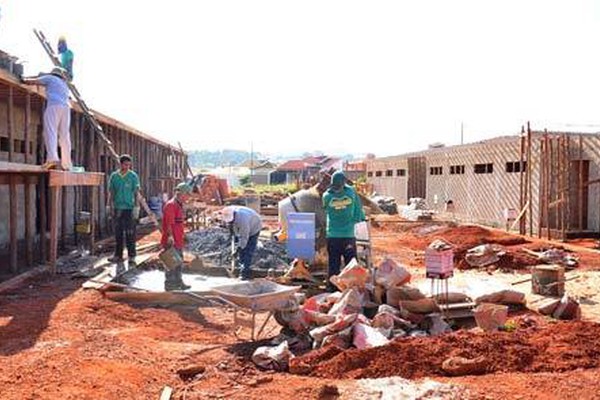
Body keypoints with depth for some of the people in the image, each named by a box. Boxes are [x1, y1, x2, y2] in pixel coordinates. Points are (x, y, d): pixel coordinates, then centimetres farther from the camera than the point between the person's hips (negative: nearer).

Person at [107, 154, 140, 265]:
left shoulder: (133, 176, -2)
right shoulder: (114, 176, 6)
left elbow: (136, 192, -2)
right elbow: (111, 192, 11)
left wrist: (136, 206, -9)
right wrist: (108, 206, 7)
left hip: (129, 208, -3)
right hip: (117, 208, 3)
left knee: (130, 233, -4)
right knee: (118, 232, 10)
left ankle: (131, 257, 1)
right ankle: (118, 255, 20)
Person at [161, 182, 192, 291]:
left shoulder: (179, 205, 15)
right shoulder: (171, 205, -16)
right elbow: (169, 224, -22)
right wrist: (170, 236, -26)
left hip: (178, 240, 10)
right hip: (171, 241, -10)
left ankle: (178, 283, 27)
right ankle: (169, 284, 7)